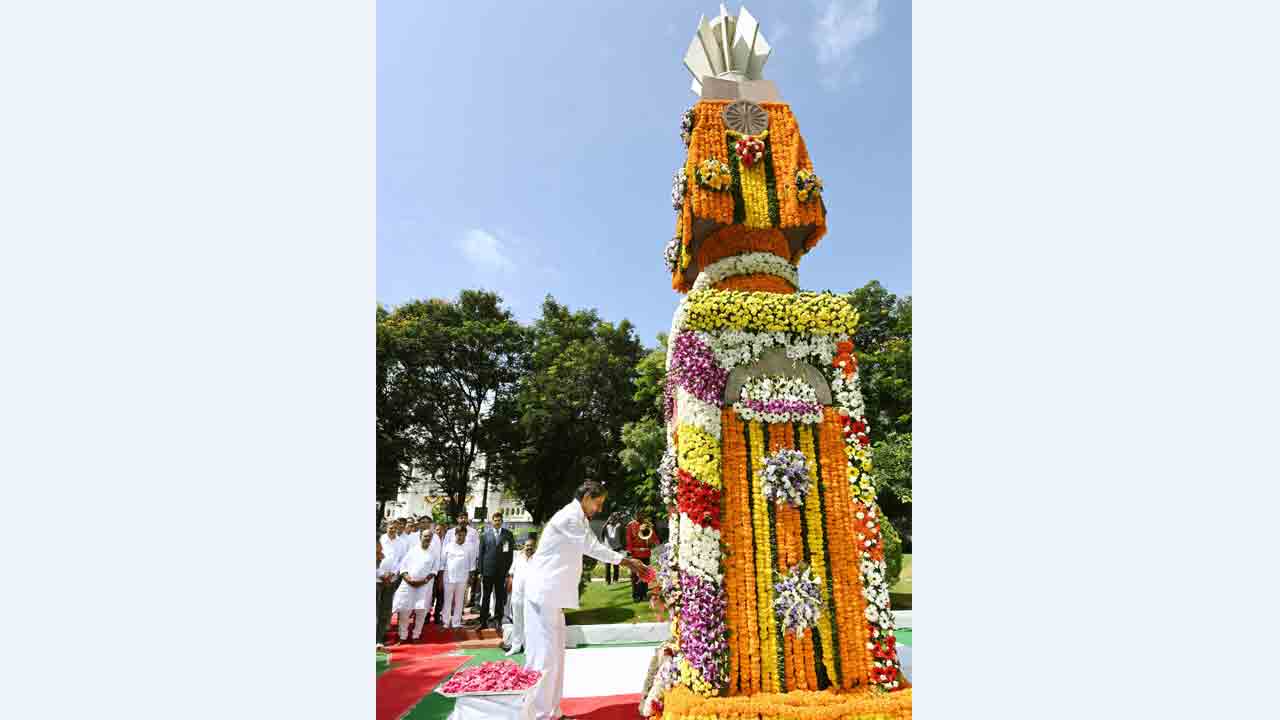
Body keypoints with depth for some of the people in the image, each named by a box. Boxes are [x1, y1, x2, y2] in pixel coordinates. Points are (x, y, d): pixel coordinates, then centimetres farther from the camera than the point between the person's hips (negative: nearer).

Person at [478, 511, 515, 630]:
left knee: (500, 597, 5)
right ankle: (483, 620, 16)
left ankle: (498, 621, 14)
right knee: (486, 596, 8)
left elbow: (511, 553, 3)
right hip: (488, 570, 0)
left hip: (502, 571, 0)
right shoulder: (485, 535, 5)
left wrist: (508, 570, -3)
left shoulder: (508, 534, 3)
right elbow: (481, 553, 5)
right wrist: (480, 571, 0)